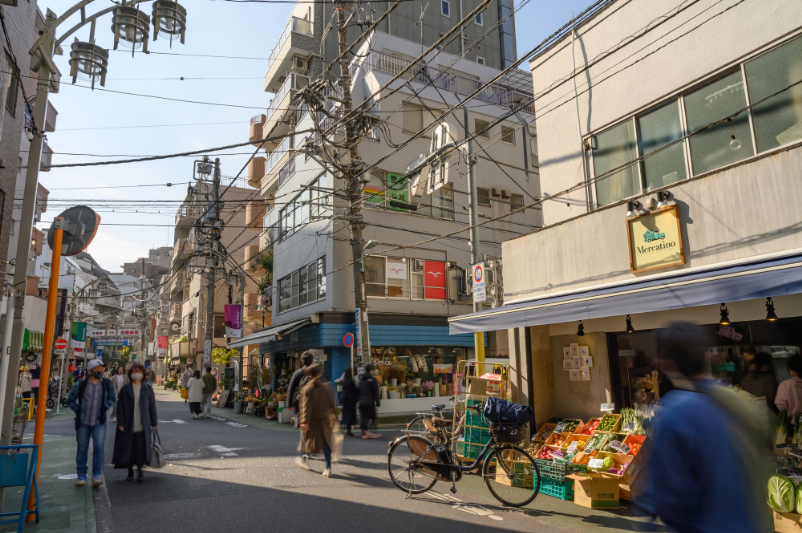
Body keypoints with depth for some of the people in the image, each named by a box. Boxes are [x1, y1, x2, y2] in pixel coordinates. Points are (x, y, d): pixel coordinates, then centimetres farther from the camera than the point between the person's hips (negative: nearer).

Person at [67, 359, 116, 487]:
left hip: (99, 422, 0)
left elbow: (111, 398, 14)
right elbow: (70, 400, 9)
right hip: (83, 422, 0)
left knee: (98, 446, -11)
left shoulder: (107, 383, 2)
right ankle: (81, 475, 23)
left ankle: (97, 474, 0)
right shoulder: (80, 385, -3)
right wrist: (78, 410, -2)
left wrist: (105, 408, 1)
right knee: (82, 449, 8)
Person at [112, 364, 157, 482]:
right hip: (128, 424, 0)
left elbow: (152, 405, 5)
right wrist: (120, 423, -7)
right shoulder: (125, 389, 0)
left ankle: (140, 471, 13)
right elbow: (120, 406, 0)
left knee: (141, 448, -2)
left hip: (143, 424, 0)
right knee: (128, 449, 6)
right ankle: (130, 472, 22)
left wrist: (154, 422, 5)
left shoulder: (147, 388, 3)